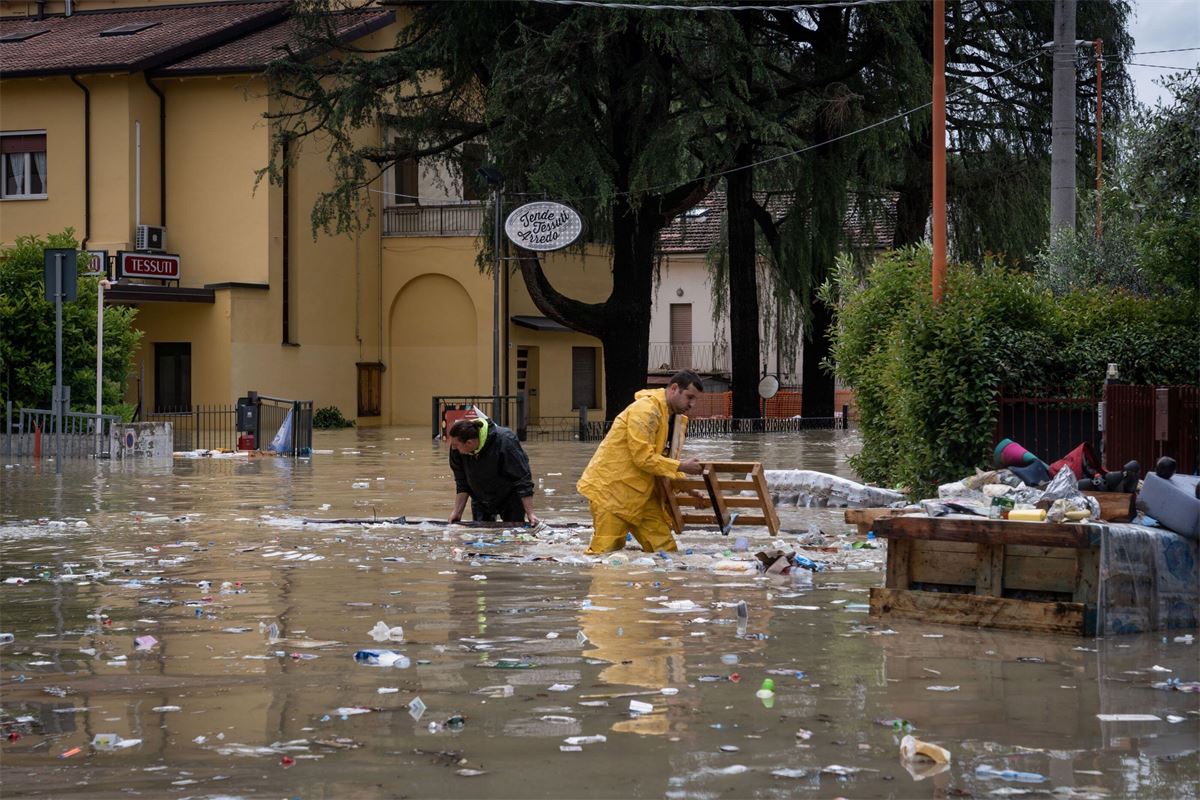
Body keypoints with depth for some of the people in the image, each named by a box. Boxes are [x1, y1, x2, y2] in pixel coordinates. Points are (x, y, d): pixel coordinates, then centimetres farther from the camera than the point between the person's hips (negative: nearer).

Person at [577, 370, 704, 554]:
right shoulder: (645, 410, -19)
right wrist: (682, 467, -19)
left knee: (665, 549, 0)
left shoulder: (675, 417, 12)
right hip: (611, 486, -9)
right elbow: (643, 458, -24)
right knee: (606, 551, -9)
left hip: (642, 492, 9)